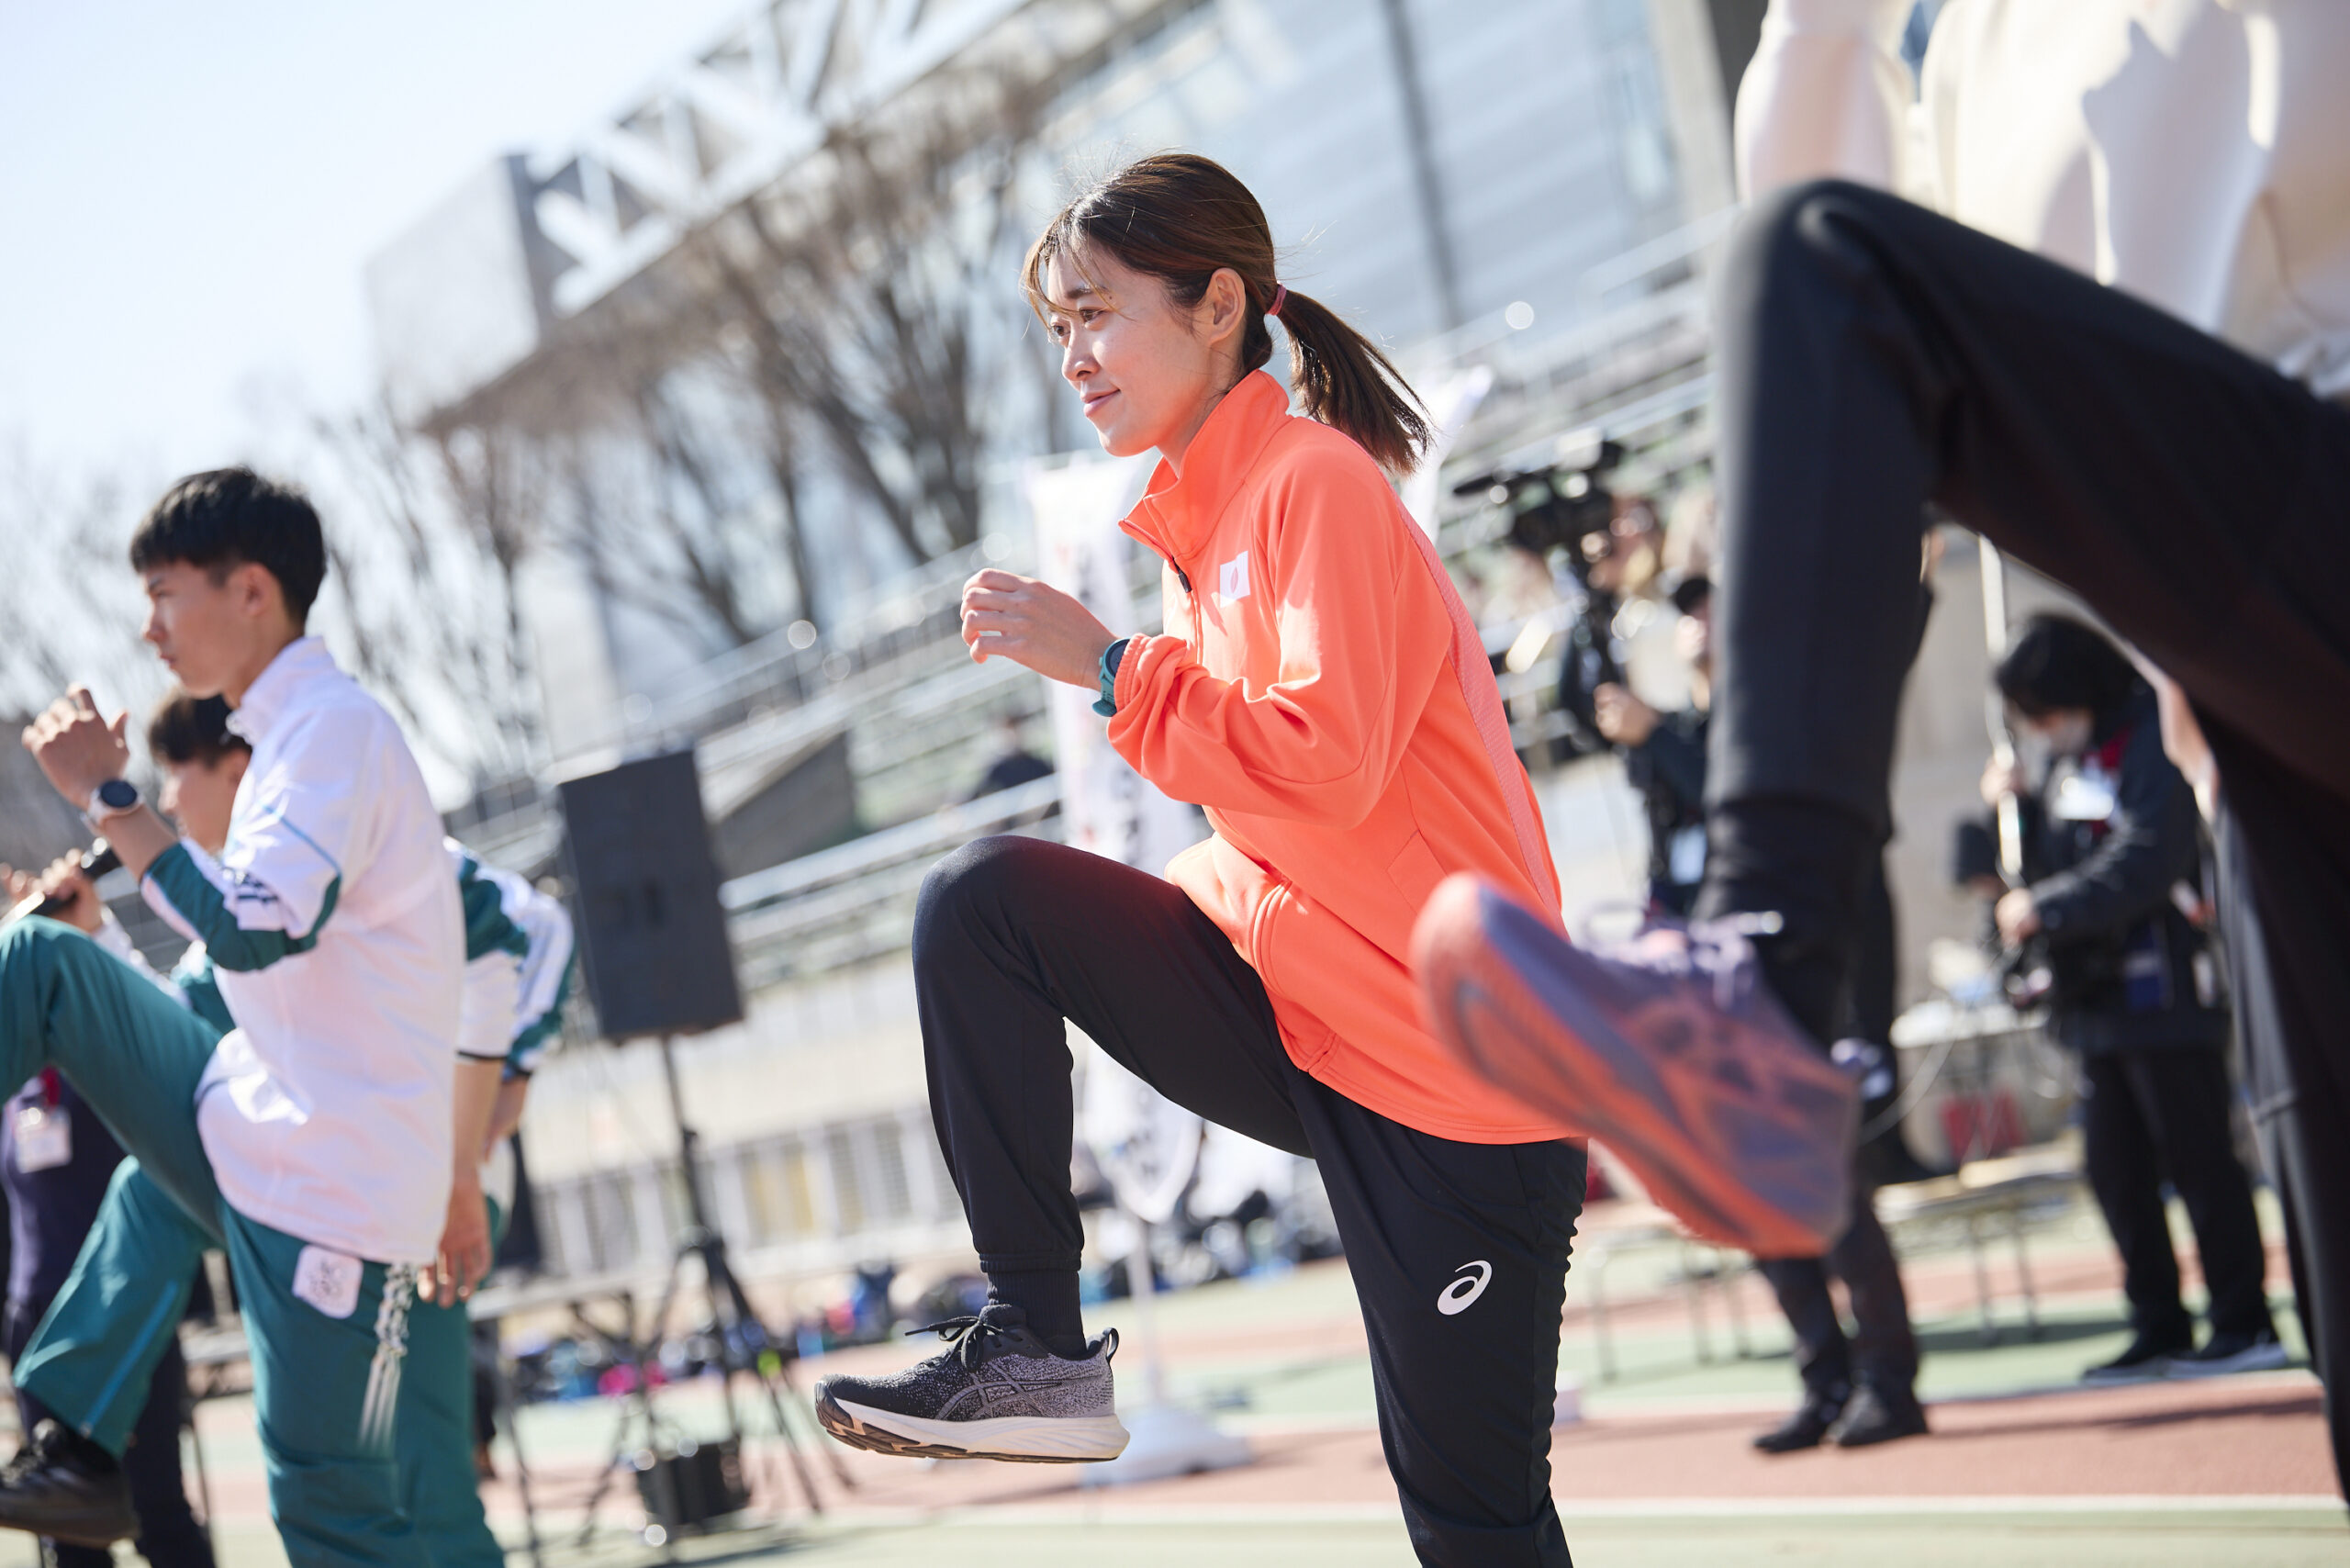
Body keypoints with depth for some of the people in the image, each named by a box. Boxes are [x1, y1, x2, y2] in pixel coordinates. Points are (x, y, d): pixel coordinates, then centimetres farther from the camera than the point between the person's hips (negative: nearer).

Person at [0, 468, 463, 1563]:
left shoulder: (336, 726, -15)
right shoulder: (292, 733, 16)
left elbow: (250, 928, -27)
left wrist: (106, 796, -17)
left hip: (326, 1183, -9)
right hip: (247, 1137, 9)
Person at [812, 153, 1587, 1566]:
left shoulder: (1318, 482, -11)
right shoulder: (1205, 521, 15)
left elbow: (1327, 763, -23)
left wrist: (1108, 668, -16)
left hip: (1451, 1068, -8)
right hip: (1293, 1020, 8)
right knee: (984, 900, -10)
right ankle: (1035, 1344, -9)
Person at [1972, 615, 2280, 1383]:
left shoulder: (2152, 749, -11)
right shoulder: (2070, 765, 16)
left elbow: (2142, 865, -21)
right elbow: (2056, 865, 19)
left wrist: (2043, 909, -22)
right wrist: (2020, 809, 4)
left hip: (2164, 995, -9)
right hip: (2096, 999, 9)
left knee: (2196, 1160, -4)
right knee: (2116, 1169, 8)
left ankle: (2244, 1323, 2)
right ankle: (2159, 1329, 15)